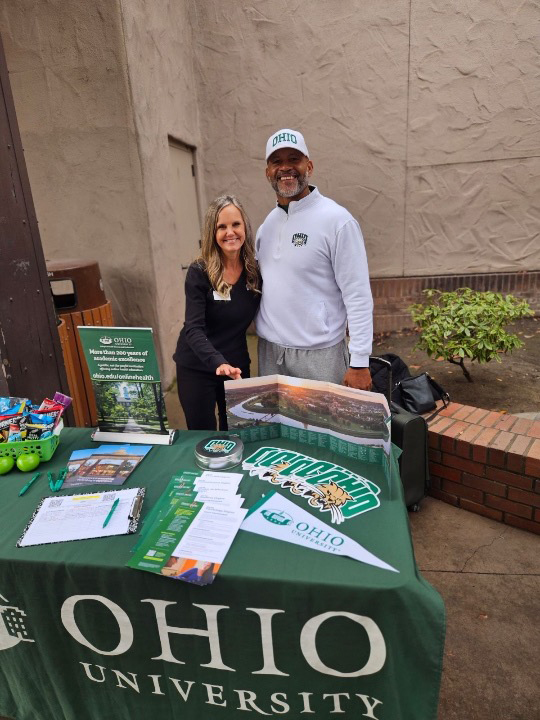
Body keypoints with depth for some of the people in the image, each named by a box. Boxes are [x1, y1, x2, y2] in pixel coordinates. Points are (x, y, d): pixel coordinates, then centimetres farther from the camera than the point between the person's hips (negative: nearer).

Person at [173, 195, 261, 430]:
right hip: (196, 368, -3)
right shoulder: (199, 272, -14)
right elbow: (193, 328, -22)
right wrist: (218, 363, -37)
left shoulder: (256, 270, -3)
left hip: (237, 365, 3)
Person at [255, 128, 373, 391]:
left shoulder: (337, 220, -12)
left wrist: (359, 362, -17)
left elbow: (358, 296, -14)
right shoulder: (267, 224, 9)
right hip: (269, 350, 6)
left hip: (318, 354, -6)